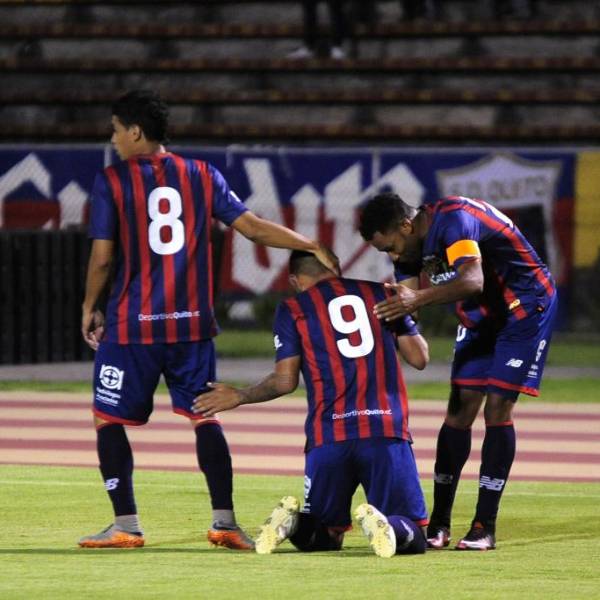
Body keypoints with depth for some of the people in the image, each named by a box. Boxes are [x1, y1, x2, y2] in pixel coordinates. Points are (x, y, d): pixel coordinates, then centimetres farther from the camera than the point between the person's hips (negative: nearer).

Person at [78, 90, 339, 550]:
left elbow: (102, 257, -7)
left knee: (109, 419, 8)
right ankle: (225, 523, 3)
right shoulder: (202, 176, 6)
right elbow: (253, 227, 3)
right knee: (204, 418, 11)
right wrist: (313, 247, 13)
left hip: (132, 324, -4)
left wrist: (89, 308, 8)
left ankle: (126, 525, 2)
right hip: (192, 323, 4)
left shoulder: (112, 182, -4)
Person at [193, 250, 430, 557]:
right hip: (386, 429, 0)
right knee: (412, 539, 5)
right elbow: (419, 358, 16)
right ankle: (383, 525, -30)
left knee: (324, 537, 18)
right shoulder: (380, 293, 14)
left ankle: (294, 521, -17)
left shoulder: (293, 309, 9)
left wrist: (237, 397, 22)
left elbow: (285, 381, 5)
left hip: (328, 435, 0)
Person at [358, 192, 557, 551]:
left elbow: (473, 281, -44)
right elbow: (404, 300, 1)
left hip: (525, 306, -8)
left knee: (497, 409, -12)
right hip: (481, 317, 8)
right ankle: (439, 524, 2)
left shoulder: (452, 219, -30)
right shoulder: (412, 248, -3)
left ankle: (486, 527, -9)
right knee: (460, 409, 0)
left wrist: (418, 297, -57)